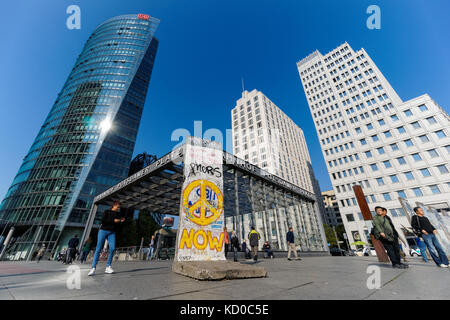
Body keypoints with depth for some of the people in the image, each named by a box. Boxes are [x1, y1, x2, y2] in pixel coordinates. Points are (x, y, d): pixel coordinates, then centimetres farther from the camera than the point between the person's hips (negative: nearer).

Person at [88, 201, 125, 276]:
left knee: (112, 248, -13)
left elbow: (118, 226, 15)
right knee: (98, 249, -5)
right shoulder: (106, 212, 8)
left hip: (112, 233, 2)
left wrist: (121, 222, -5)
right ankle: (93, 268, -1)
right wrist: (113, 220, -12)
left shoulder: (119, 214, 16)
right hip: (103, 231, -2)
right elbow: (103, 220, -7)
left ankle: (108, 267, -6)